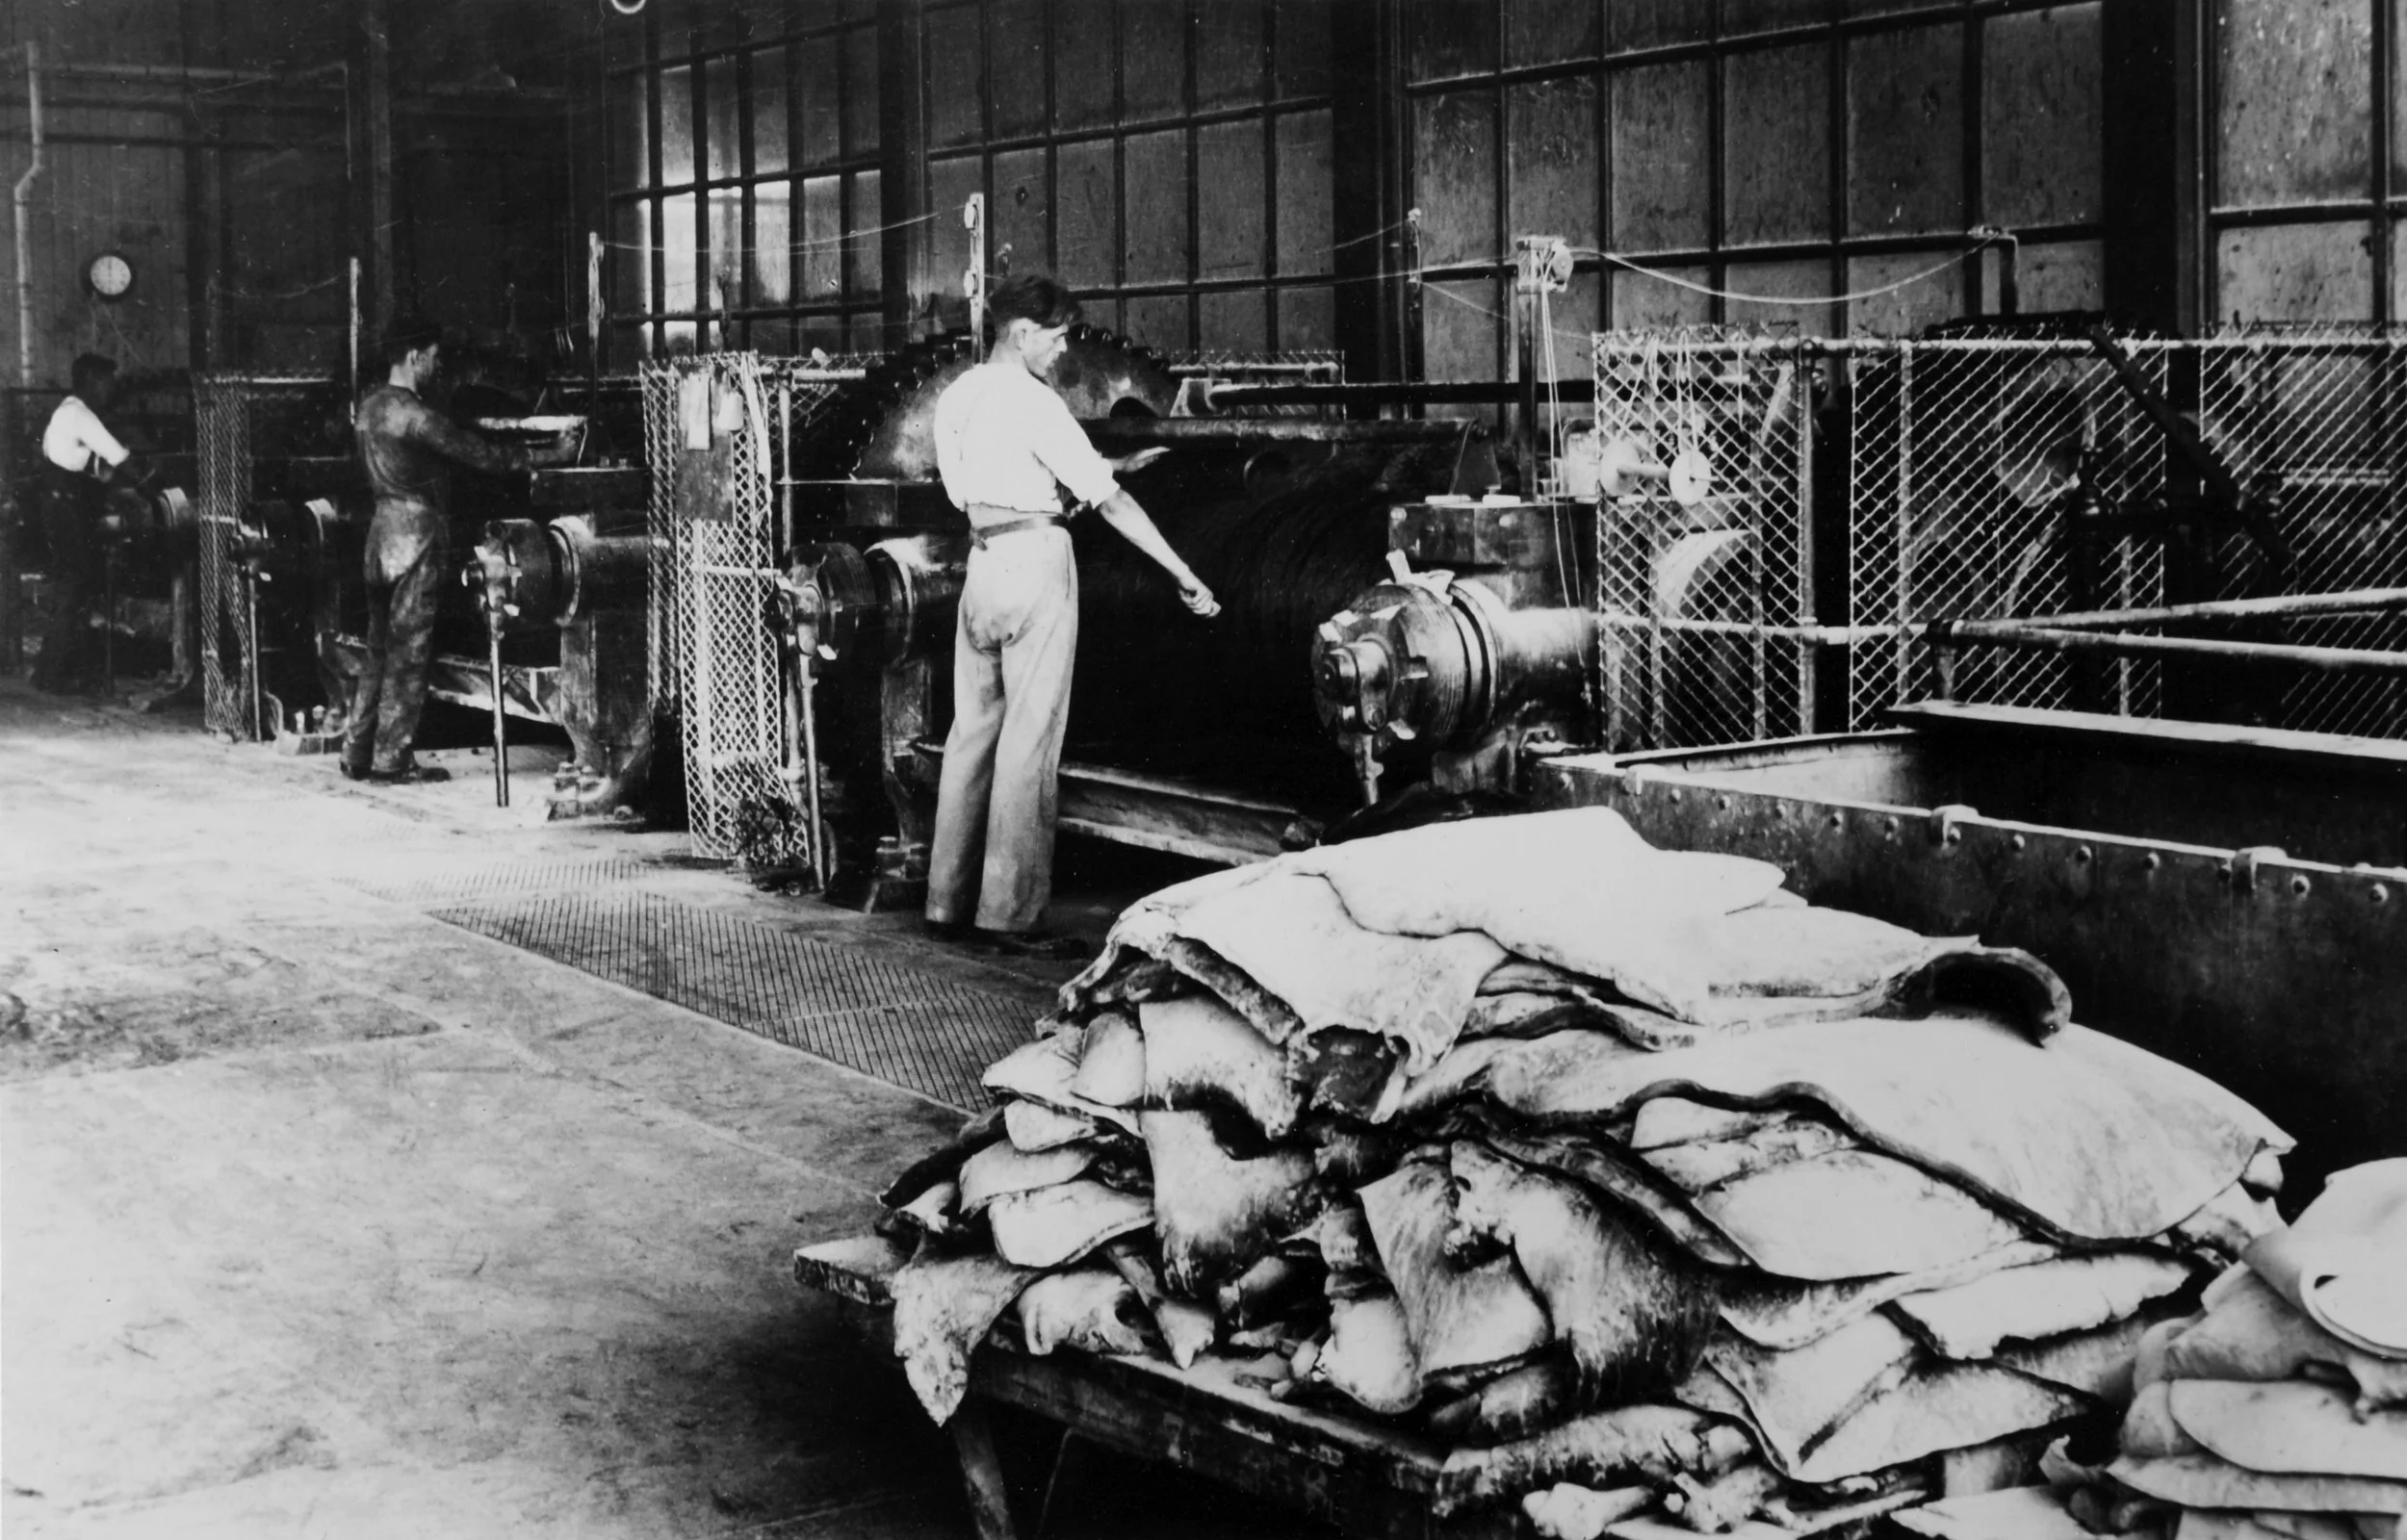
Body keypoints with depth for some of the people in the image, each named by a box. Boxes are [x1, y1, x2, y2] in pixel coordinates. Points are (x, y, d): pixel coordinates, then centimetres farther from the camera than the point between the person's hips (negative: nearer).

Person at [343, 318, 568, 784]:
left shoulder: (370, 405, 11)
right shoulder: (413, 414, -17)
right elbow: (475, 453, -15)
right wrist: (545, 456, -8)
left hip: (384, 527, 9)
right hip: (417, 533, -9)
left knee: (380, 648, 13)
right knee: (408, 650, -3)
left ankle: (358, 753, 15)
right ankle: (392, 759, 0)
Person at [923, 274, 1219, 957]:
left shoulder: (954, 397, 11)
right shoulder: (1033, 402, -12)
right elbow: (1109, 499, -13)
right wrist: (1182, 573, -11)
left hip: (982, 561, 7)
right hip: (1037, 562, -7)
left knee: (973, 729, 12)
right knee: (1029, 737, -4)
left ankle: (948, 902, 17)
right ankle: (1009, 913, -3)